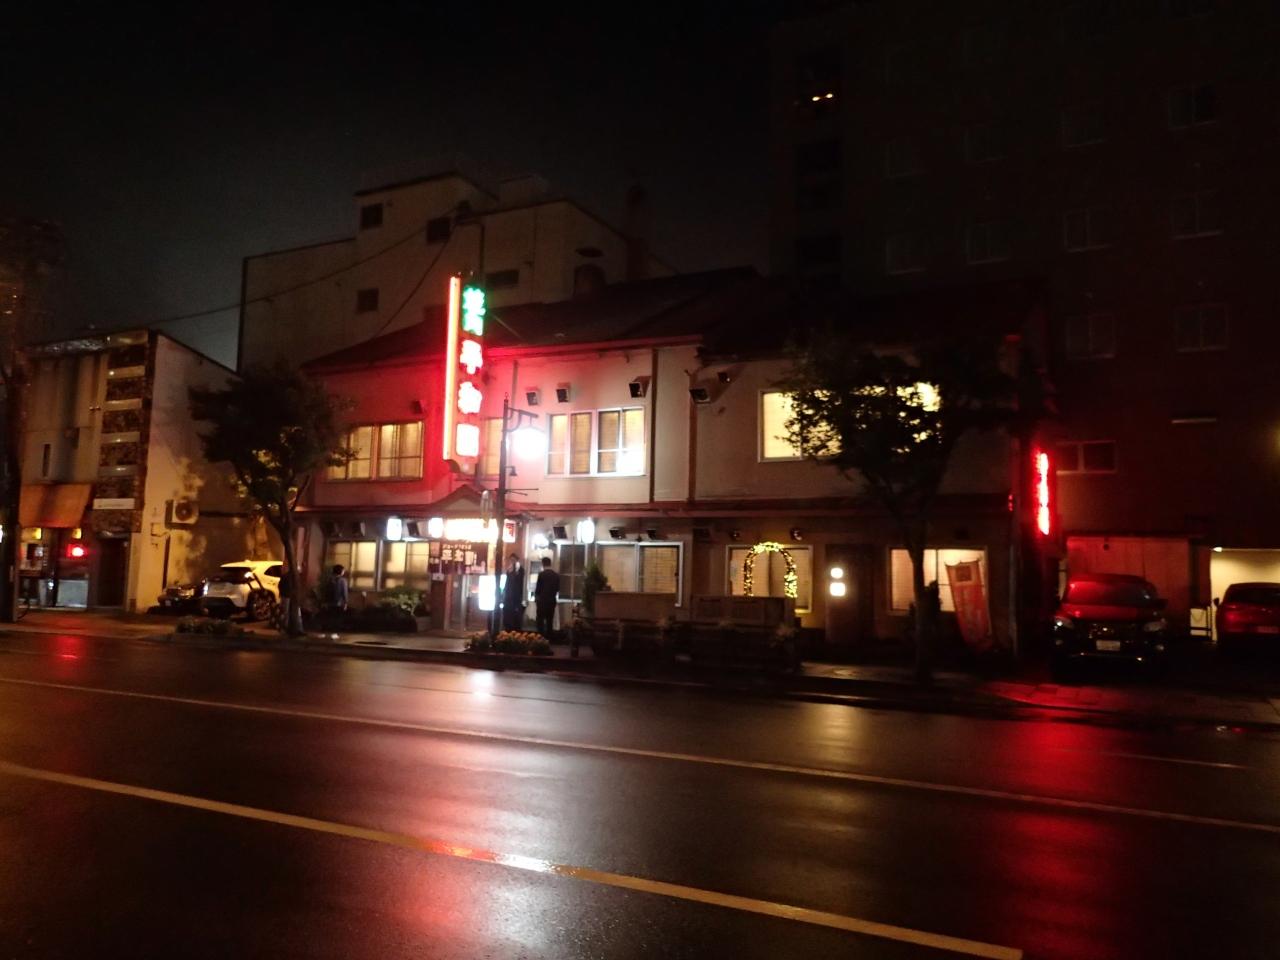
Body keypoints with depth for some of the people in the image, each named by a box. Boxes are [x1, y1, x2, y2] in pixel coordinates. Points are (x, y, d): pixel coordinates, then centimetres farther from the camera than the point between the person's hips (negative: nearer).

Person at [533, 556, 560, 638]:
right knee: (550, 621, 8)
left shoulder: (541, 574, -10)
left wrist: (536, 598, 9)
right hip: (552, 600, 4)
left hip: (542, 600, -4)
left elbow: (538, 587, -7)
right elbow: (557, 589, 9)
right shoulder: (556, 575, 3)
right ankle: (548, 637, 8)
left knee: (540, 620, 1)